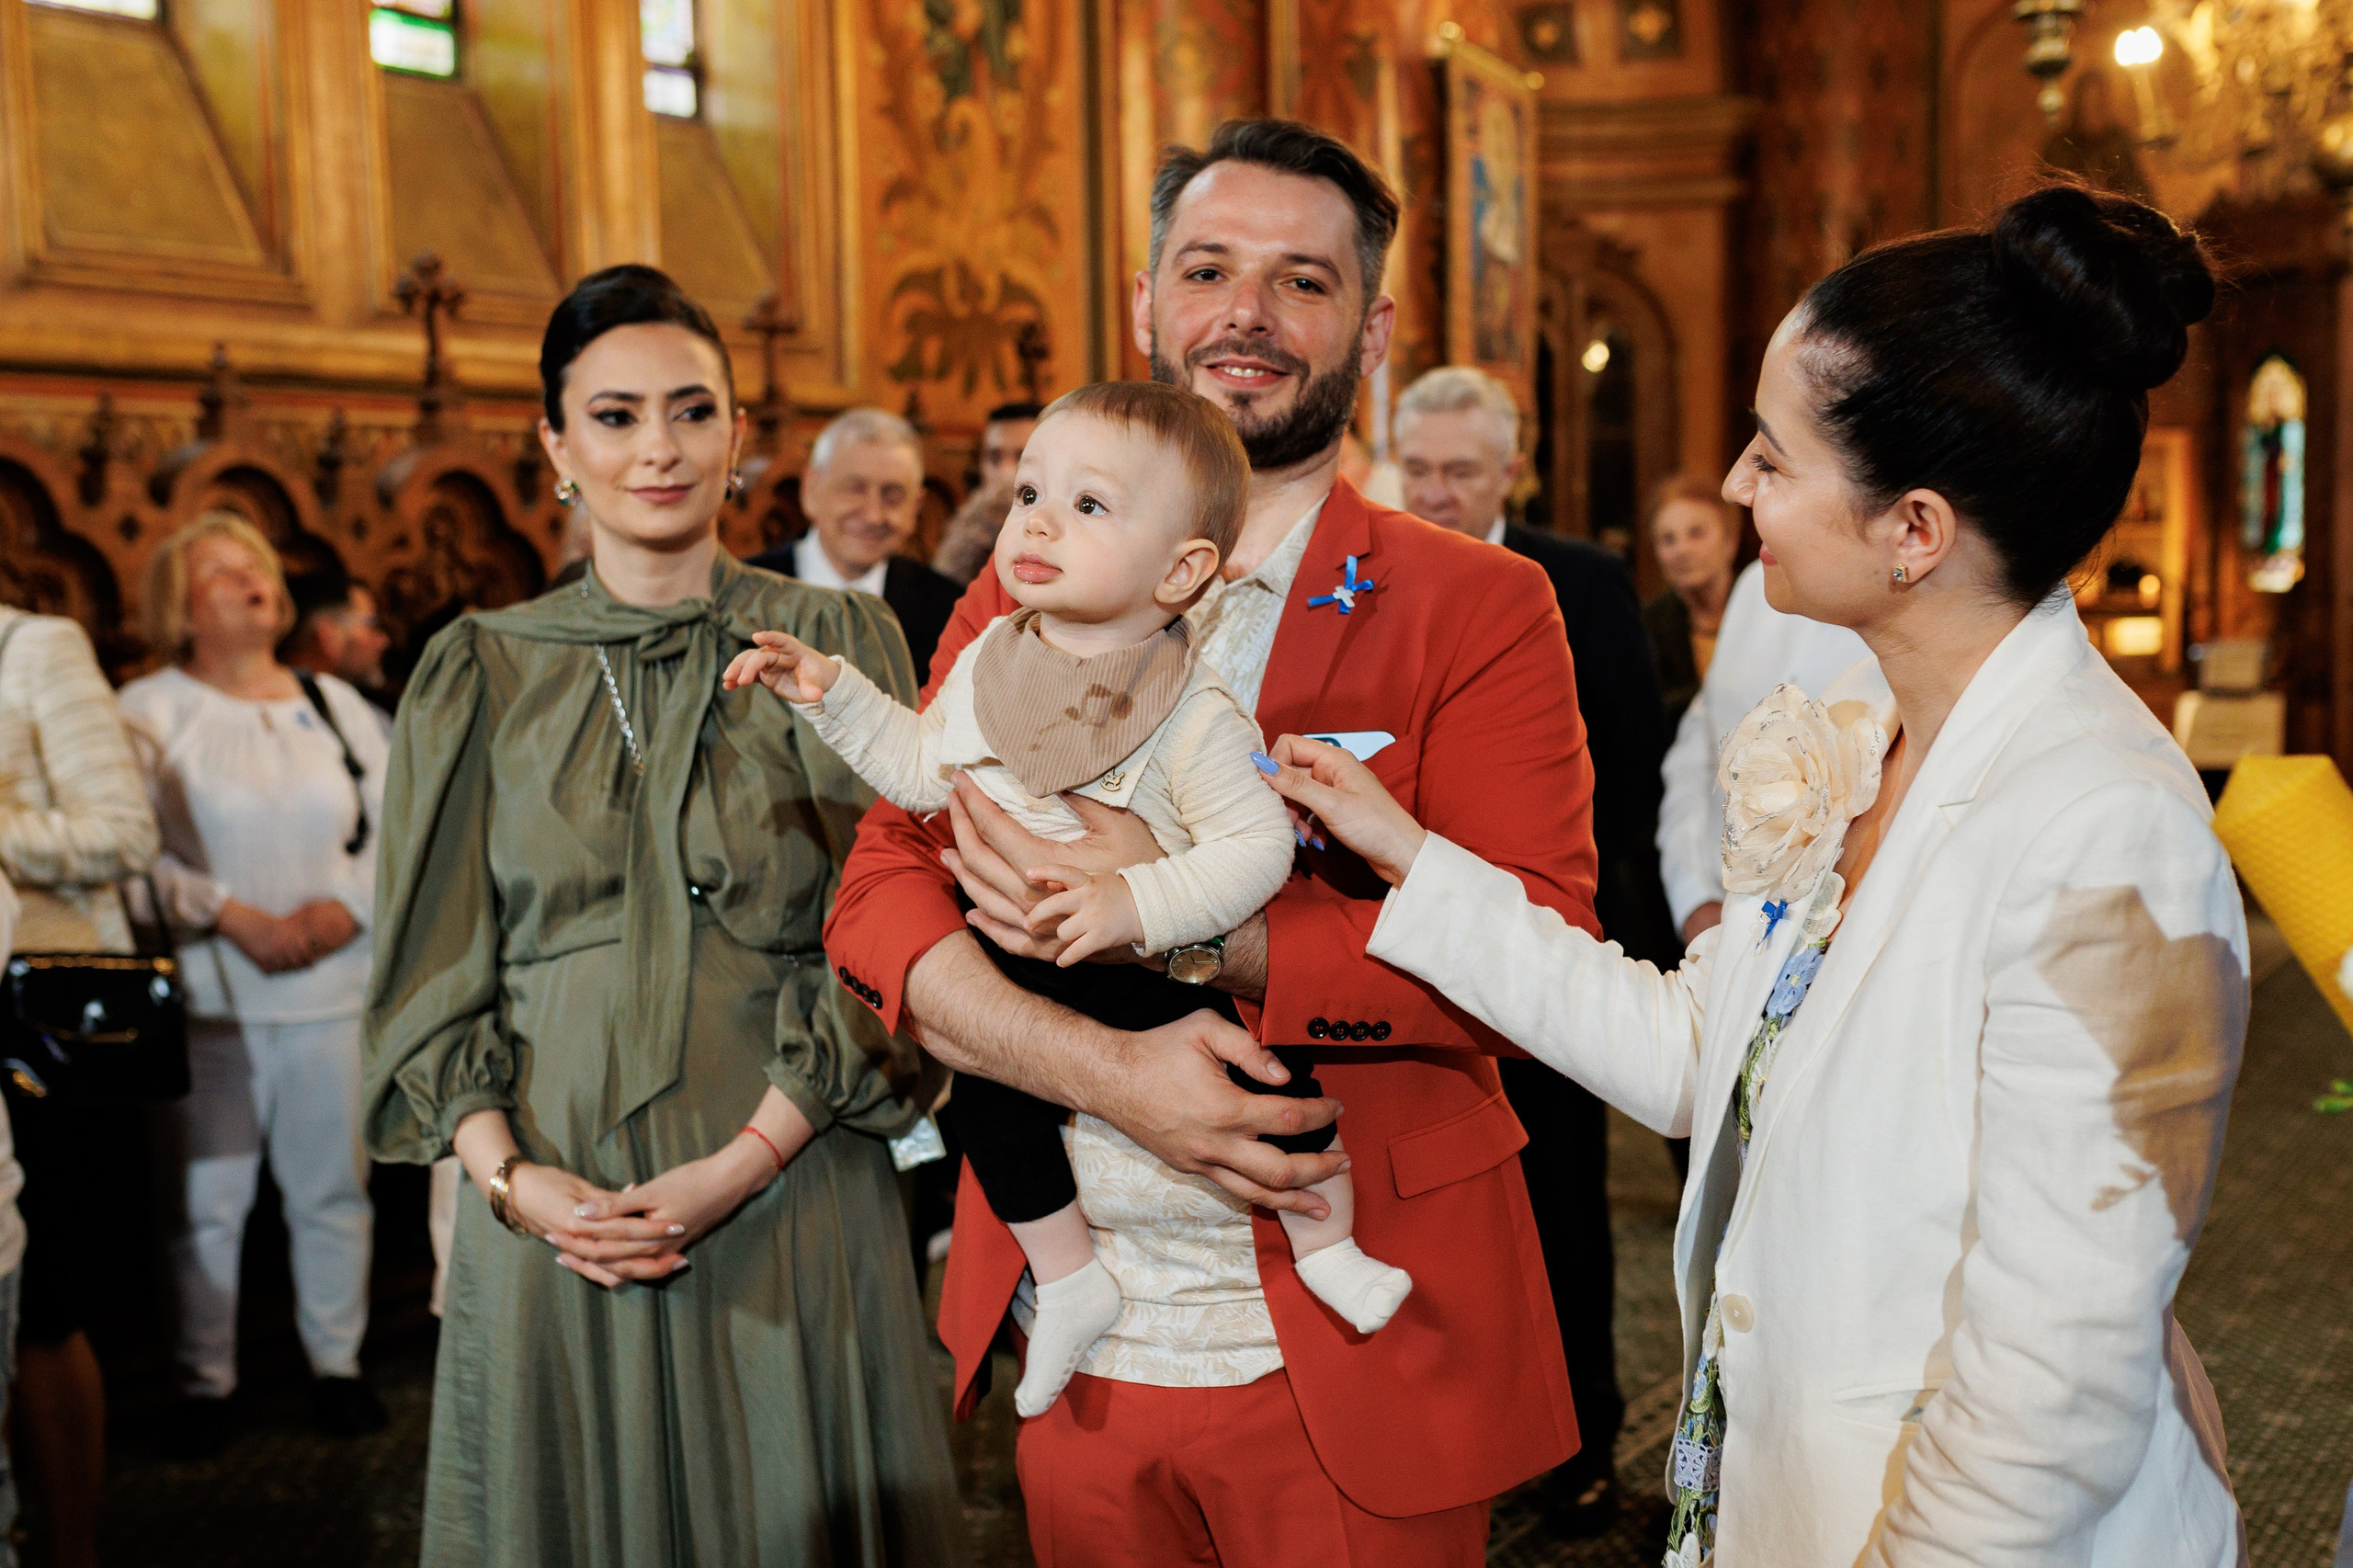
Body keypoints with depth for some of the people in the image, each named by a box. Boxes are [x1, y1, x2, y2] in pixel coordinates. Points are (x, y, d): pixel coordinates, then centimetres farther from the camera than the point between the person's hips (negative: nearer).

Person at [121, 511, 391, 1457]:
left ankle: (337, 1362, 20)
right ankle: (205, 1381, 14)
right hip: (210, 998, -3)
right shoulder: (148, 712, 2)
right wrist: (235, 918, -14)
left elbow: (395, 826, 10)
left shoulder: (336, 705, 14)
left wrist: (347, 908, -7)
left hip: (332, 988, 3)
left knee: (332, 1189, 7)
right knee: (207, 1200, 1)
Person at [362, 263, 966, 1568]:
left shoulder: (836, 643, 2)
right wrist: (508, 1174, -10)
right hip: (551, 1204, 1)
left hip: (786, 1199, -1)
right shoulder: (481, 673, 7)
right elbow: (434, 963, 6)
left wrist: (745, 1160, -14)